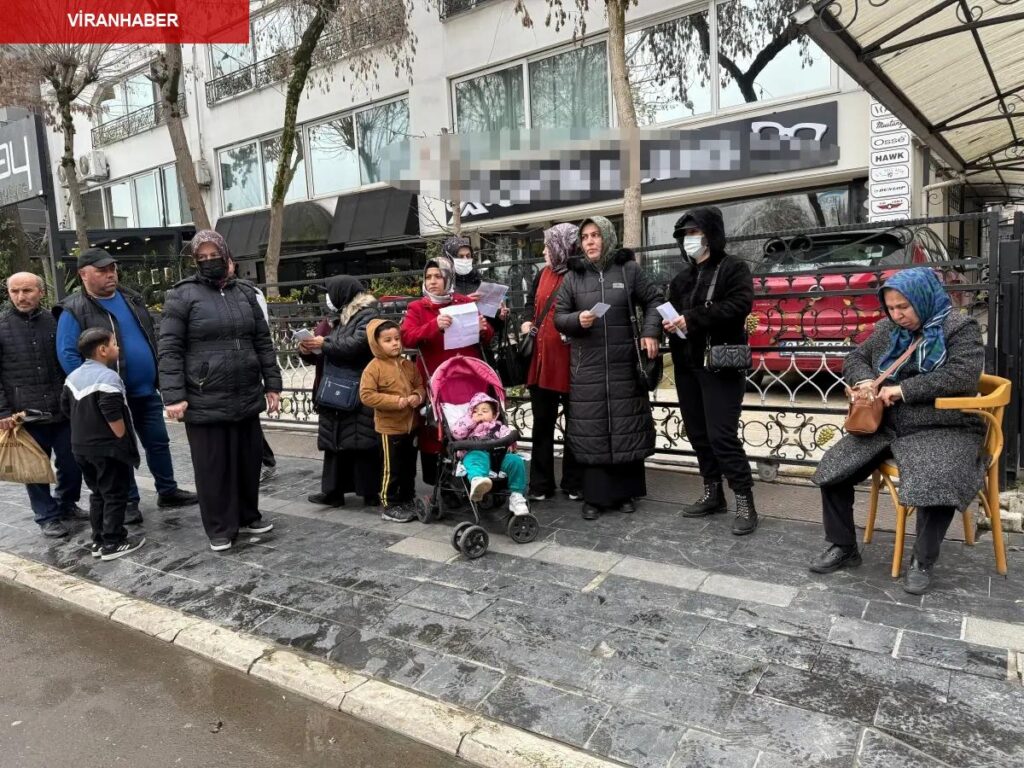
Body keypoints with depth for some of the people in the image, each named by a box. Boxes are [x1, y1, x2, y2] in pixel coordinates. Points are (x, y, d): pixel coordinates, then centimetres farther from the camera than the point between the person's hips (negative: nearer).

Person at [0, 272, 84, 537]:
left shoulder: (55, 322, 2)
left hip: (63, 410, 2)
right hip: (25, 414, -2)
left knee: (72, 463, 10)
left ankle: (66, 504, 33)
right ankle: (47, 516, 24)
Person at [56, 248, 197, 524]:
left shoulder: (131, 298, 9)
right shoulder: (74, 311, -11)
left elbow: (150, 337, 17)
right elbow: (67, 354, -14)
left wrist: (159, 374, 12)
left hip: (146, 390, 6)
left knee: (158, 442, 13)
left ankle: (168, 491, 27)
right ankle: (129, 502, 19)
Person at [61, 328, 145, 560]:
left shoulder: (73, 376, 9)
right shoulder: (107, 377, -19)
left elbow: (66, 408, 16)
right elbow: (113, 415, -25)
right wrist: (123, 440, -14)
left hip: (81, 446, 9)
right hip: (108, 448, -9)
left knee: (98, 494, 18)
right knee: (115, 496, 2)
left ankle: (98, 541, 23)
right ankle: (113, 543, 6)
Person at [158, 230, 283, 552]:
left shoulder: (245, 293, 10)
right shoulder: (182, 295, -4)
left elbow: (263, 342, 13)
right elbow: (169, 349, -8)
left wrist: (272, 384, 9)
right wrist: (174, 396, -14)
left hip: (246, 397, 5)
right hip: (205, 401, -4)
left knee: (249, 460, 14)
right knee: (213, 467, 5)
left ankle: (249, 517, 32)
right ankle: (220, 529, 19)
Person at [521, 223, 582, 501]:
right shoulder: (543, 274, 10)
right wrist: (529, 321, 7)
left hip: (570, 359, -6)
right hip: (541, 359, 6)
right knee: (542, 423, 10)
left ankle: (574, 483, 20)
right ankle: (541, 484, 19)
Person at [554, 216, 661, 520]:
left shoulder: (628, 269, 5)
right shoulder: (573, 276, 7)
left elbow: (653, 300, 10)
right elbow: (558, 317, 8)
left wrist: (650, 332, -5)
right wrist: (577, 320, -13)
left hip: (624, 364, 0)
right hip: (587, 367, 1)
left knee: (627, 427, 5)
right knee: (592, 430, 1)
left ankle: (625, 493, 18)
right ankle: (595, 497, 10)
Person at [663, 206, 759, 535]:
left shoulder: (734, 268, -2)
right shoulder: (682, 277, 19)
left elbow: (740, 305, -18)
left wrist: (692, 319, -21)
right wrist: (667, 323, -3)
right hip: (688, 365, 7)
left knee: (722, 434, -12)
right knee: (697, 432, 10)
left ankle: (745, 502, -2)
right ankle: (712, 493, 23)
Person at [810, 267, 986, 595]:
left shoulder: (960, 329, -4)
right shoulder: (886, 330, 12)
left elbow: (962, 376, -19)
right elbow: (854, 358, 18)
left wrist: (903, 389, -22)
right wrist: (865, 380, -6)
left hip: (943, 429, -5)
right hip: (885, 427, 6)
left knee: (937, 483, -34)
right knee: (832, 470, -8)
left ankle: (922, 561, -9)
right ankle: (842, 547, 9)